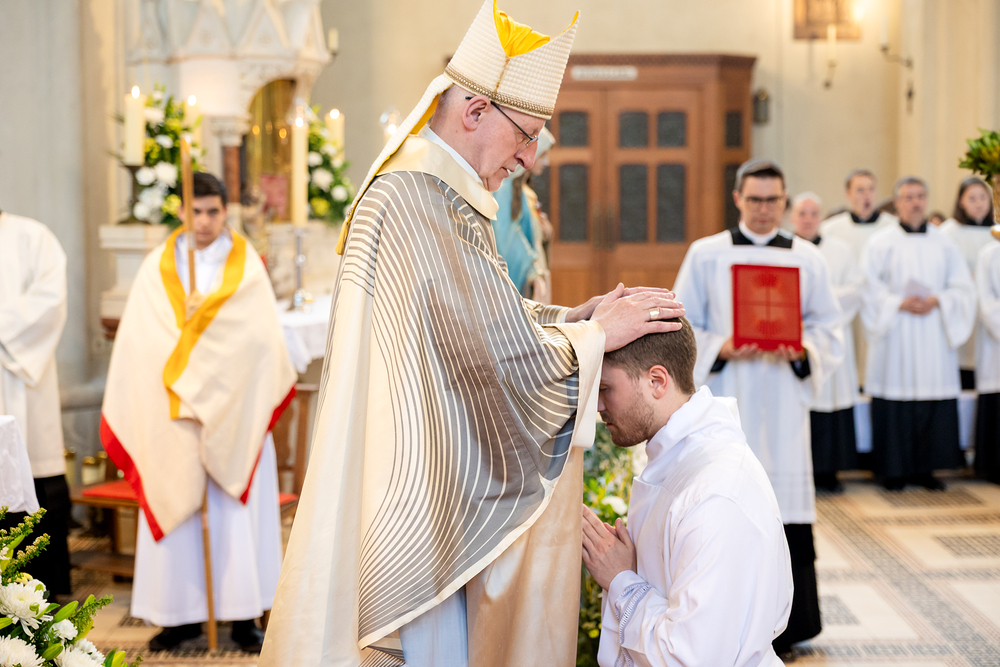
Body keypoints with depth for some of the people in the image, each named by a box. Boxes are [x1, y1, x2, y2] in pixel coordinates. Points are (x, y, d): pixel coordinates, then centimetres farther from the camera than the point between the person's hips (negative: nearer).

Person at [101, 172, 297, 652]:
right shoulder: (157, 266, 6)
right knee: (175, 511, 3)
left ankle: (243, 615, 7)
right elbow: (142, 340, -1)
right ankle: (182, 614, 12)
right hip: (170, 415, 2)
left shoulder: (247, 265, 2)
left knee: (236, 513, 0)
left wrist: (196, 317, -11)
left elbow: (258, 336, -10)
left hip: (232, 412, -1)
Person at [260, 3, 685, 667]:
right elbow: (499, 351, -23)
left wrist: (573, 316, 4)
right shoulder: (416, 202, -22)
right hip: (419, 504, -11)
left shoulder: (428, 195, 13)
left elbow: (480, 318, 16)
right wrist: (595, 334, -10)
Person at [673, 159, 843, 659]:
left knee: (784, 501, -1)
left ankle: (781, 627, 8)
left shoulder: (806, 258, 10)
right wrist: (721, 350, -13)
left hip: (783, 398, 1)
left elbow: (827, 326, 10)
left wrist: (803, 351, -10)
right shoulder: (705, 255, 6)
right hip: (725, 398, -1)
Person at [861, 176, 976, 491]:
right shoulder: (881, 243, 3)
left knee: (934, 400, 0)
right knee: (895, 402, -3)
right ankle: (894, 470, 5)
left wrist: (937, 301, -10)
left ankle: (925, 468, 9)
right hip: (896, 336, -2)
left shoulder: (944, 243, 11)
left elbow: (963, 288, 8)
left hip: (935, 335, 3)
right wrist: (900, 304, -15)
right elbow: (869, 289, -2)